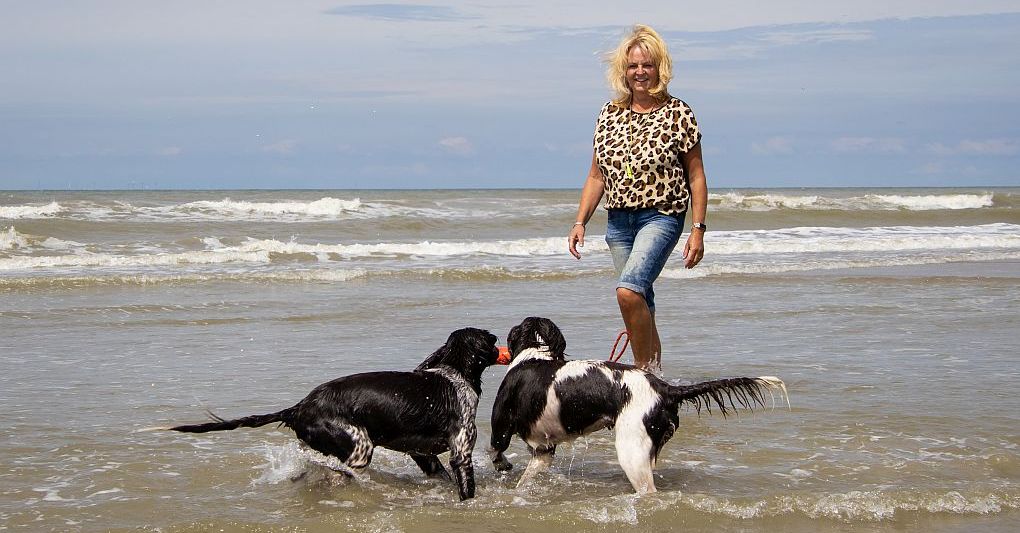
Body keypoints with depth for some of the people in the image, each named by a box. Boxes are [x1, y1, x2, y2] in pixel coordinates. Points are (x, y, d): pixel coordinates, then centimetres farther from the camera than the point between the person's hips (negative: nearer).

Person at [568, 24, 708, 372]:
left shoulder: (678, 113, -4)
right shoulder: (609, 114, 9)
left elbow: (696, 176, -3)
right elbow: (597, 176, 13)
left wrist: (698, 230, -8)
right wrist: (580, 222, 5)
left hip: (661, 216, -5)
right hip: (618, 221, 5)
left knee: (629, 291, -25)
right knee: (641, 306, 10)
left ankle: (646, 372, -15)